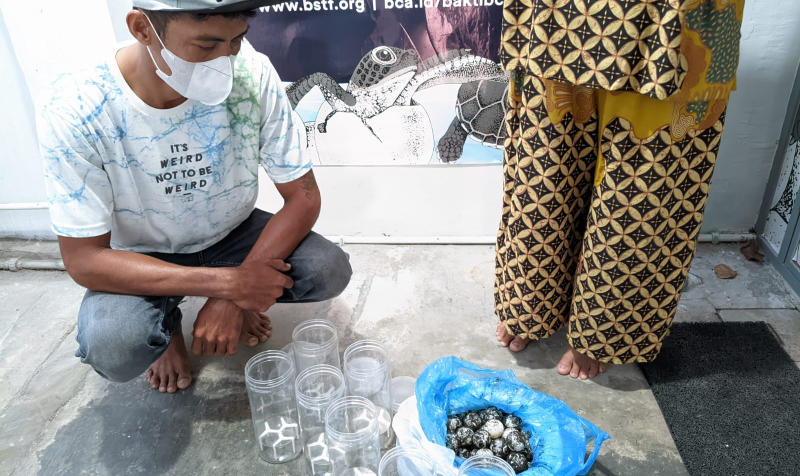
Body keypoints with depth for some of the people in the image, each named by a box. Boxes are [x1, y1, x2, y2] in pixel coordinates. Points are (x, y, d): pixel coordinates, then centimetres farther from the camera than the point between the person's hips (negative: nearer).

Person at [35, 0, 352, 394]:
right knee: (111, 348, -31)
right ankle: (165, 326, 7)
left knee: (329, 271, -22)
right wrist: (226, 282, -33)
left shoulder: (253, 77, -23)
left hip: (234, 236, 3)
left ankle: (239, 306, 11)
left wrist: (235, 295, -28)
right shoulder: (71, 111, -27)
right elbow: (83, 259, -24)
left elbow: (303, 196, -17)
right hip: (143, 259, -2)